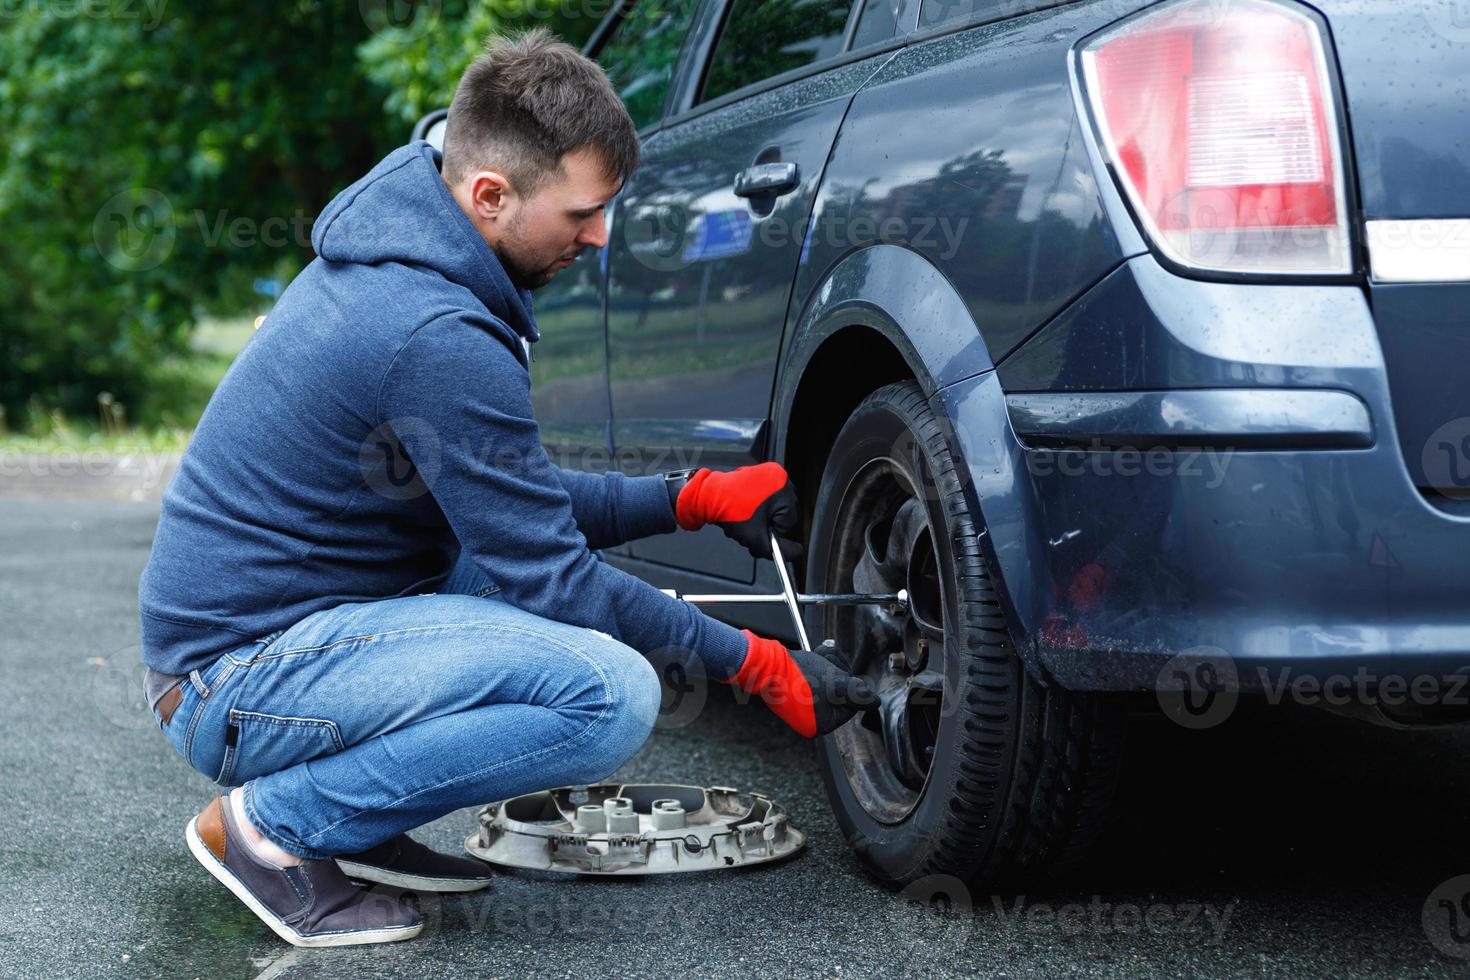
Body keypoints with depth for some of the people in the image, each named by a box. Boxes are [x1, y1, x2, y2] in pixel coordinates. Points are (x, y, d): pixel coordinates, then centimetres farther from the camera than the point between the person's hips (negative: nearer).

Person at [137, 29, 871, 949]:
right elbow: (548, 578, -16)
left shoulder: (390, 259, 8)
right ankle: (273, 822, -8)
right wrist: (757, 665, -8)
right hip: (244, 681, -10)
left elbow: (519, 500, 17)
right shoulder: (439, 337, -23)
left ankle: (355, 825, 12)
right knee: (612, 693, -23)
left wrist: (692, 498, 7)